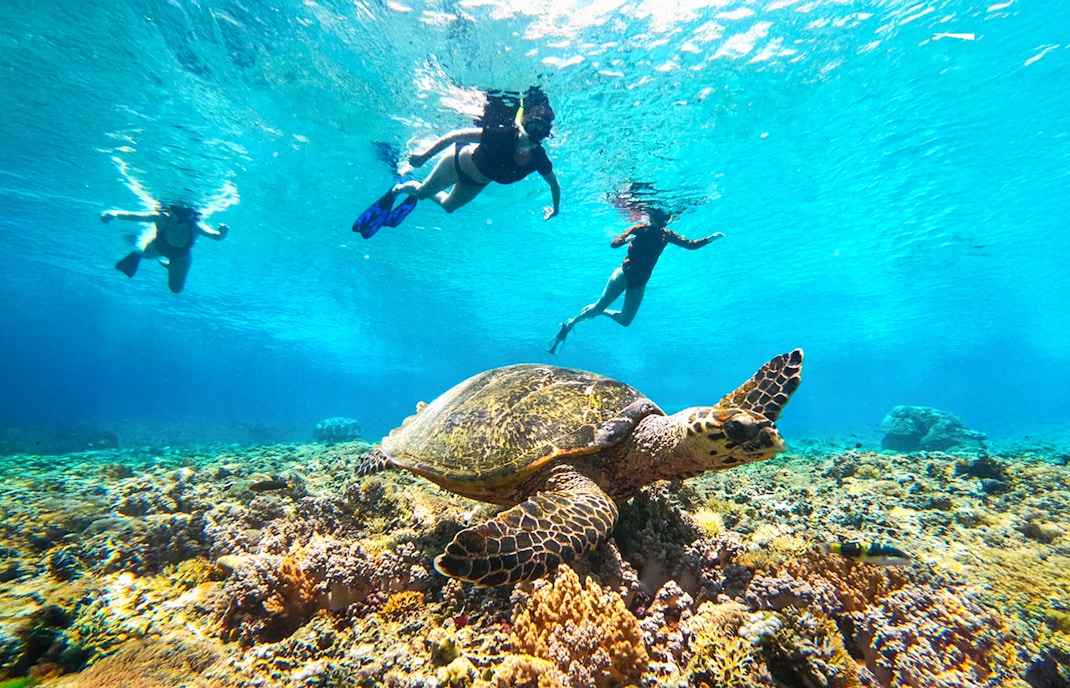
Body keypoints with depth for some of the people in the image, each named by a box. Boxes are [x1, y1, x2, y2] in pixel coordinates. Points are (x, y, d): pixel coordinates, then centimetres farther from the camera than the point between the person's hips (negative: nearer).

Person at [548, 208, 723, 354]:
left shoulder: (666, 235, 5)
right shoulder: (640, 229, -9)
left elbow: (690, 245, 9)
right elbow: (614, 243, -15)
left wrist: (710, 238, -2)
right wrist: (627, 239, -35)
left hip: (640, 282, 5)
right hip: (624, 274, -5)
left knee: (625, 320, 2)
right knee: (600, 305, -7)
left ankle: (600, 312, 26)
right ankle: (569, 324, 9)